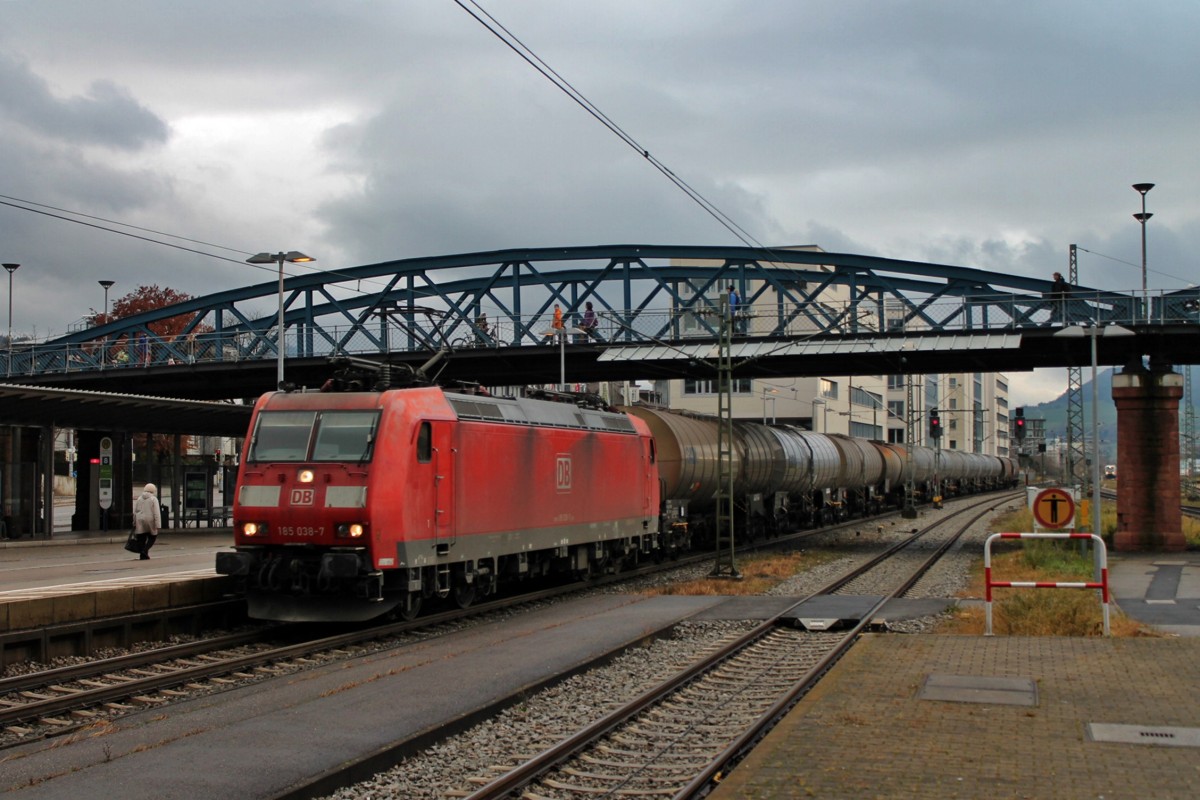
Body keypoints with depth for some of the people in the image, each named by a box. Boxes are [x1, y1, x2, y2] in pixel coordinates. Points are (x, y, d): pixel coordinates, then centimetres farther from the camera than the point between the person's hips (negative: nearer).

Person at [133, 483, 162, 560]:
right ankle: (145, 550, -8)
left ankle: (143, 555, 7)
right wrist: (157, 525, -10)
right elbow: (156, 513, -11)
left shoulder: (139, 498, 9)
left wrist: (134, 523, 17)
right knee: (152, 537, 11)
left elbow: (135, 511, 11)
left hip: (140, 521, 4)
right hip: (150, 521, -4)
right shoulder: (154, 499, -5)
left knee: (141, 539, 8)